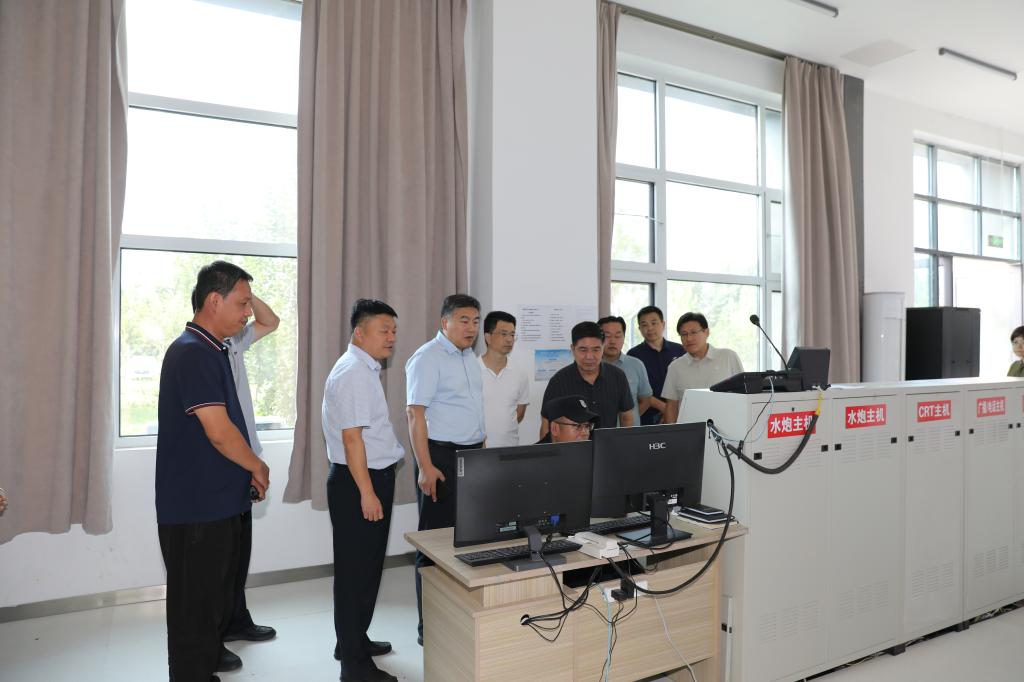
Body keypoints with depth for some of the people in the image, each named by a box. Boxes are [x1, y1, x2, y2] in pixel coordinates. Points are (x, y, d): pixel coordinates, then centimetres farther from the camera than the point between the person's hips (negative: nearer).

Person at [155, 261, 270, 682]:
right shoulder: (192, 353, -19)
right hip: (196, 510, -10)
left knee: (216, 607, 21)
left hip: (217, 505, 10)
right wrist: (258, 467, -6)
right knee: (195, 612, 4)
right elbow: (220, 433, -23)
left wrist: (247, 472, 9)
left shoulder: (212, 351, 12)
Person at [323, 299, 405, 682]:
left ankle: (354, 641, 36)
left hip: (372, 477, 10)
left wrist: (376, 487, 19)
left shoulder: (365, 369, 14)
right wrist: (367, 492, -22)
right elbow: (351, 437, -22)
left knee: (366, 566, 20)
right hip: (358, 482, -10)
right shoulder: (353, 372, -18)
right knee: (356, 570, 1)